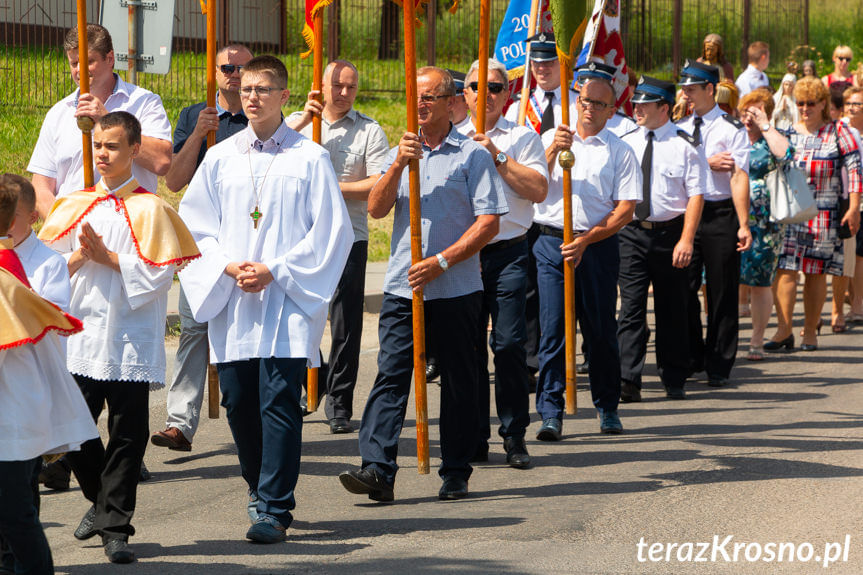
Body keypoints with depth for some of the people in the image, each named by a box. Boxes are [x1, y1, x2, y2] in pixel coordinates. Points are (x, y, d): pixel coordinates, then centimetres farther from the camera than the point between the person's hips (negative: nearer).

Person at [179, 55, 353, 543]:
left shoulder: (310, 158, 1)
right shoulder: (220, 158, 11)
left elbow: (332, 231, -3)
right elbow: (194, 226, 12)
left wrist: (276, 271, -10)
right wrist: (228, 266, -6)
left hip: (287, 301, -4)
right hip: (232, 302, 4)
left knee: (279, 402, -10)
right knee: (239, 403, 6)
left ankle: (274, 508, -9)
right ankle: (261, 489, 25)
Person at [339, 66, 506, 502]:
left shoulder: (472, 155, 1)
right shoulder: (400, 152, 14)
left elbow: (488, 222, -5)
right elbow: (376, 209, 3)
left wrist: (441, 261, -13)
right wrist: (399, 165, -13)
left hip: (456, 289, -3)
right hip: (403, 286, 3)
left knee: (458, 382, 4)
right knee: (390, 375, -8)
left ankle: (456, 472, 14)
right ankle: (377, 469, -14)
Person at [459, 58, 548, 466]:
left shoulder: (522, 138, 7)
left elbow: (538, 189, -6)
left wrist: (497, 157, -10)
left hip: (507, 252, -3)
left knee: (509, 342, -9)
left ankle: (514, 436, -1)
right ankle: (474, 438, 11)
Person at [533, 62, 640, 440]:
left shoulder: (620, 152, 5)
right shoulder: (550, 140, 12)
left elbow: (625, 210, -1)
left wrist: (585, 240, -11)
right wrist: (553, 152, -12)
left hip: (597, 246, -1)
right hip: (551, 241, 1)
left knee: (601, 329, 4)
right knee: (552, 328, -5)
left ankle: (607, 406, 19)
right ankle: (550, 412, -3)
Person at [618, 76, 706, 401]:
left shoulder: (684, 146, -3)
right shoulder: (625, 143, 8)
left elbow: (696, 195, -7)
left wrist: (686, 240, -15)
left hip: (670, 232, -2)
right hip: (630, 232, 2)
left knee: (672, 310, 8)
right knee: (631, 307, -7)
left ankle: (674, 380, 19)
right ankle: (627, 380, -12)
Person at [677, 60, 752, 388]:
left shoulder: (732, 129, -4)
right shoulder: (680, 128, 12)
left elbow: (738, 177, -11)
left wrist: (743, 225, -16)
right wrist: (707, 162, -9)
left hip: (721, 215, -4)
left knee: (722, 293, 1)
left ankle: (718, 367, 10)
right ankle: (691, 358, 20)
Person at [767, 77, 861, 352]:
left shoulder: (838, 132, 3)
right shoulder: (787, 132, 12)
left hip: (823, 213, -2)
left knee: (816, 272, 3)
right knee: (785, 268, -10)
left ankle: (810, 332, 11)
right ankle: (784, 330, -9)